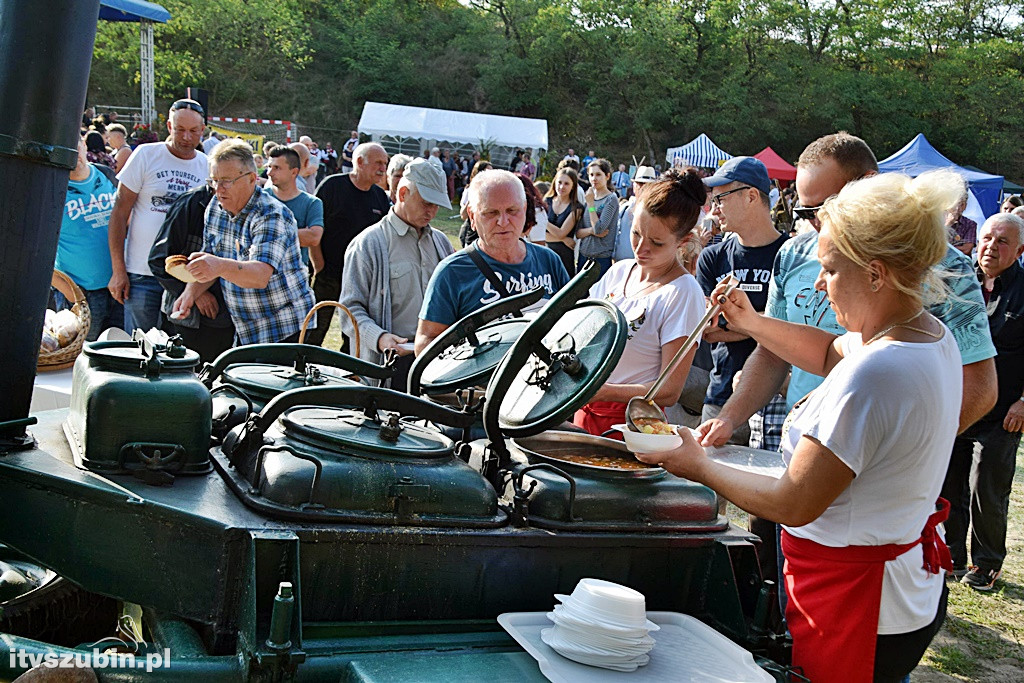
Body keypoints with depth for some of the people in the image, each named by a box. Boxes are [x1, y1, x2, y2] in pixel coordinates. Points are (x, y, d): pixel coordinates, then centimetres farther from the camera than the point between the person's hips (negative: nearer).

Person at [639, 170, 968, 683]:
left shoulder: (873, 376, -30)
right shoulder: (933, 336, 1)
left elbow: (792, 505, -25)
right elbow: (831, 354, 23)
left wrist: (701, 467, -10)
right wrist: (753, 324, 11)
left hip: (856, 607, -10)